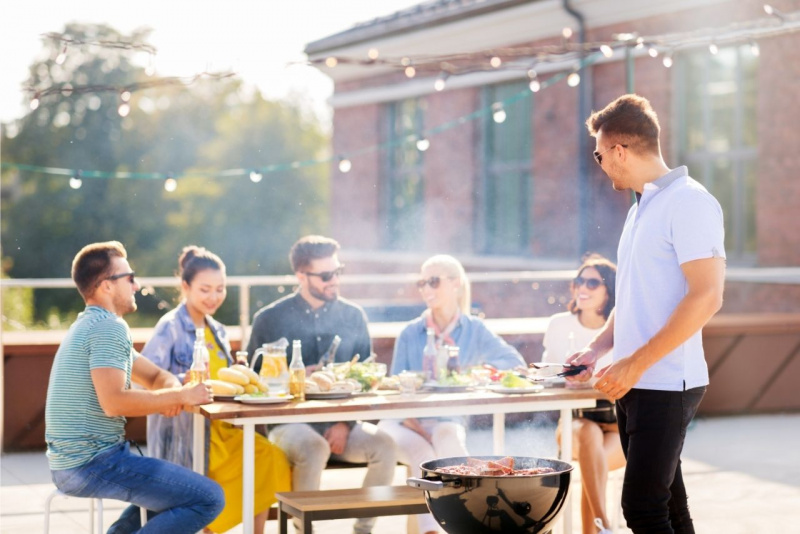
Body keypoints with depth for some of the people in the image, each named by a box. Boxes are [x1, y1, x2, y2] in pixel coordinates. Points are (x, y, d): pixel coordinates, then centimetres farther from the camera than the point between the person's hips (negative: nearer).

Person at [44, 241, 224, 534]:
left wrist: (173, 393, -3)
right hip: (92, 463, -10)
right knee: (209, 498, -14)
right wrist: (181, 395, -16)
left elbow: (155, 375, 20)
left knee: (181, 483, 28)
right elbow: (114, 402, -27)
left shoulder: (92, 324, 18)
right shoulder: (109, 327, -14)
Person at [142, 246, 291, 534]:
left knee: (270, 456, -19)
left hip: (220, 427, 7)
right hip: (185, 433, -7)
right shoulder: (170, 328, -6)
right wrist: (185, 380, -35)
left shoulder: (217, 331, 17)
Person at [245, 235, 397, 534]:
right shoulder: (269, 319, 2)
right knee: (314, 448, -36)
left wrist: (345, 424, -5)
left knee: (384, 444, -25)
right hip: (289, 423, -3)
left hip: (341, 423, 3)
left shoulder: (353, 316, 11)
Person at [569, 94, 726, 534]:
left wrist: (635, 364, -20)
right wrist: (596, 349, 13)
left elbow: (706, 297, -20)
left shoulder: (688, 202, -11)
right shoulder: (641, 208, 18)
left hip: (667, 383, -9)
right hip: (634, 383, 9)